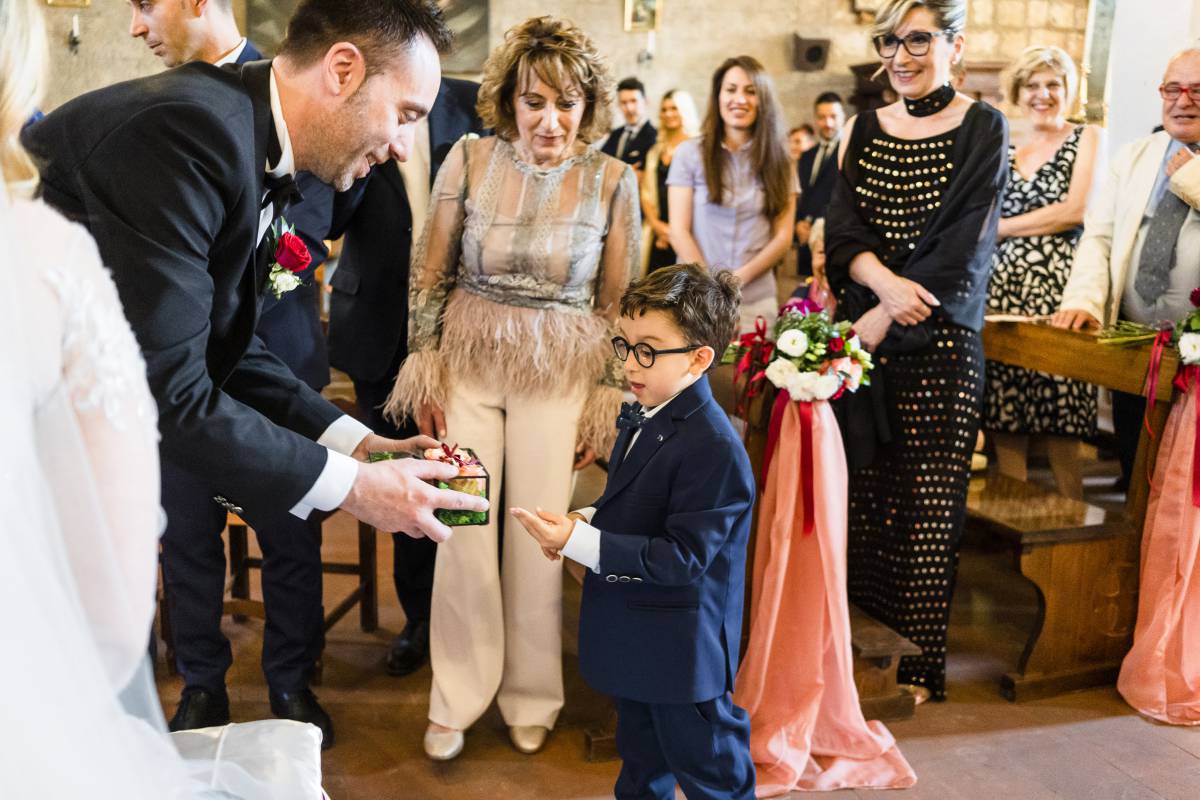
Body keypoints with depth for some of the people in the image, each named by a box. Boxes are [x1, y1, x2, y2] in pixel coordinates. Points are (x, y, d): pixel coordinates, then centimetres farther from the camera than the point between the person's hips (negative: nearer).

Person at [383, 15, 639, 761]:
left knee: (539, 534, 7)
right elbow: (429, 275, 1)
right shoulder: (469, 160, -8)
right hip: (468, 362, 1)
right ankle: (458, 698, 25)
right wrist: (425, 371, -1)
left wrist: (606, 399, 1)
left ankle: (531, 697, 29)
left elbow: (616, 302, 0)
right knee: (464, 530, 5)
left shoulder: (612, 181, -8)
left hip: (560, 374, 0)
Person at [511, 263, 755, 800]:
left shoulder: (713, 449, -28)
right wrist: (586, 519, -5)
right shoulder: (641, 417, 1)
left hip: (682, 655, -9)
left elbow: (682, 557, -29)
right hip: (634, 643, 9)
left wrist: (579, 543, -31)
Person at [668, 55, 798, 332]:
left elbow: (783, 237, 3)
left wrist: (740, 277, -12)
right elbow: (678, 231, -3)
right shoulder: (690, 153, 2)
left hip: (757, 302, 2)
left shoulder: (779, 162, 7)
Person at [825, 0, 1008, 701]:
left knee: (927, 502, 1)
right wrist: (884, 281, -17)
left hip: (940, 344, -4)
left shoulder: (982, 129, -1)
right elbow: (842, 228, 2)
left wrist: (887, 319, -15)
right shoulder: (867, 129, 12)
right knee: (863, 490, 6)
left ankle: (922, 658, 14)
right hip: (866, 336, 4)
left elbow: (963, 248, -10)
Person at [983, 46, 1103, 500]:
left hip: (1055, 288, -4)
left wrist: (1001, 228, -2)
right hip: (1002, 288, 4)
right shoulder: (1005, 150, 19)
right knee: (1004, 424, 1)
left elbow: (1076, 211, -6)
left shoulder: (1087, 138, 7)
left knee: (1057, 426, -5)